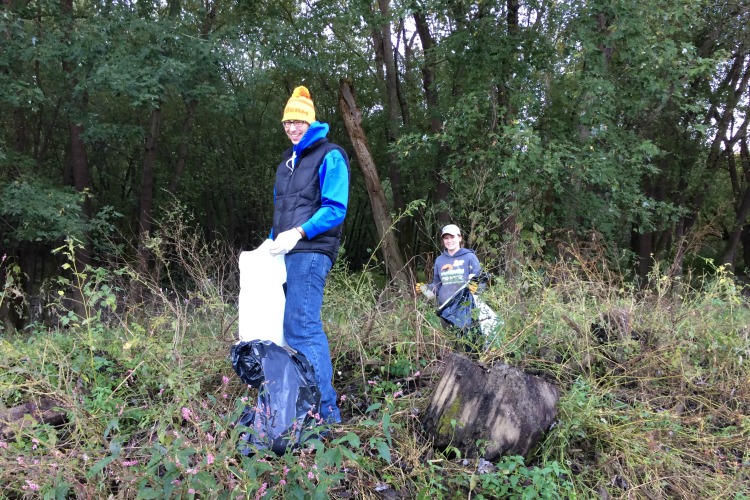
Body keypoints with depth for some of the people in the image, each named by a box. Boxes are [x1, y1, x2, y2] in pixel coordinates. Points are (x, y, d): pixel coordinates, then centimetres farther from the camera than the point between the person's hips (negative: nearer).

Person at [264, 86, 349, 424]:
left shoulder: (329, 156, -2)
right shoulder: (287, 162, 23)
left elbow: (335, 209, -12)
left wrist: (298, 233, -21)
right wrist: (272, 242, 16)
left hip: (311, 252, -9)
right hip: (287, 255, 9)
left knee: (300, 327, -16)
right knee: (302, 326, 10)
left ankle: (325, 411, -12)